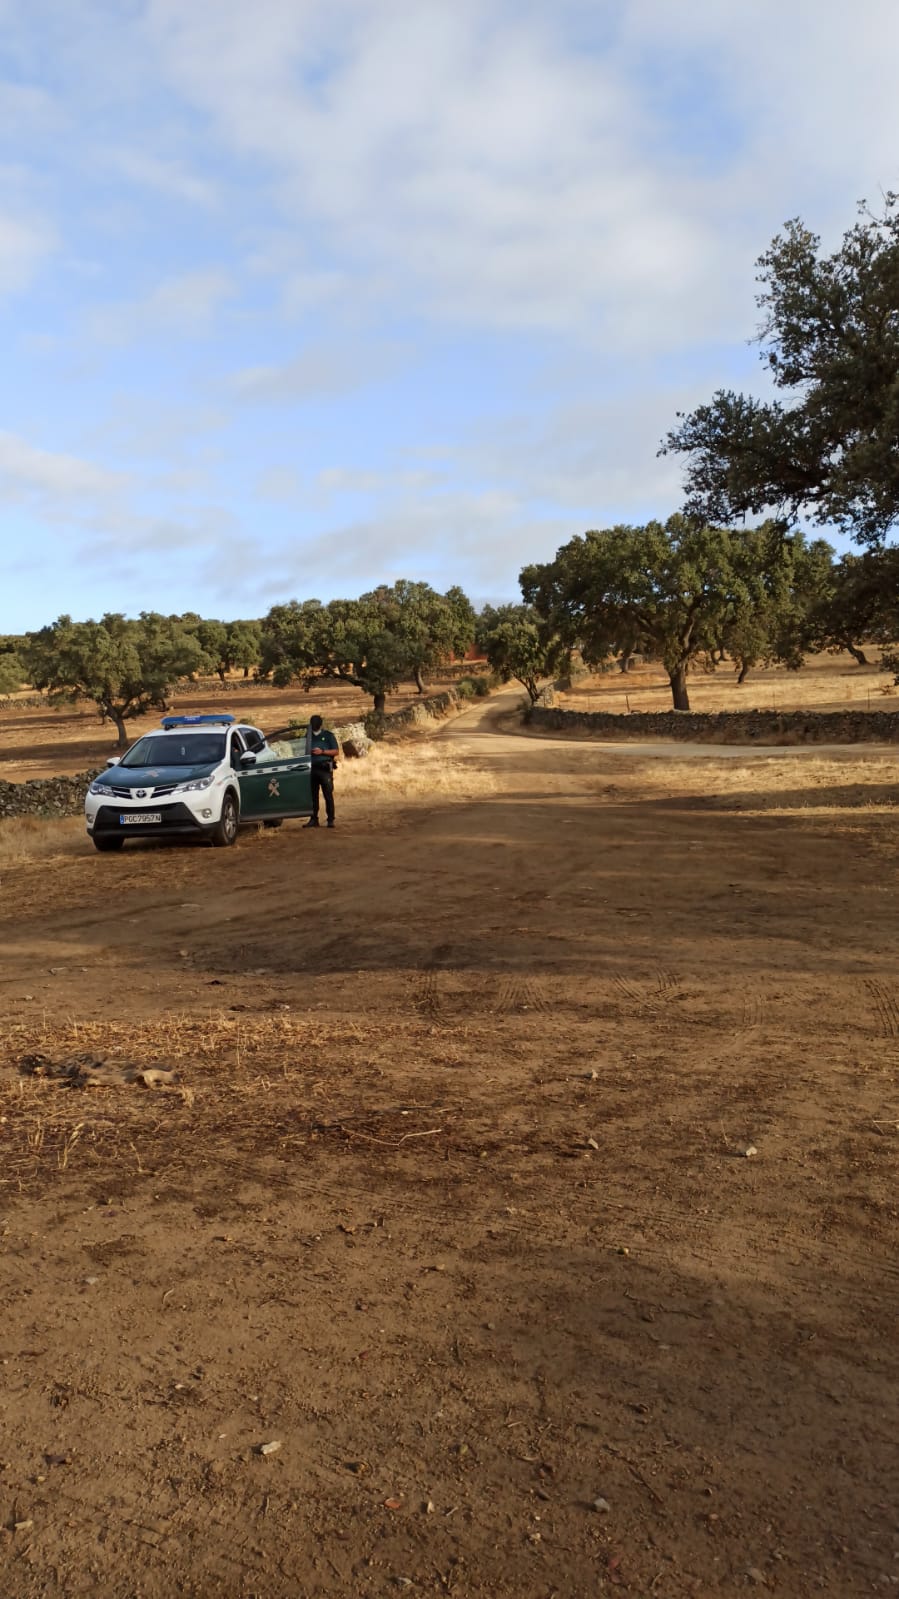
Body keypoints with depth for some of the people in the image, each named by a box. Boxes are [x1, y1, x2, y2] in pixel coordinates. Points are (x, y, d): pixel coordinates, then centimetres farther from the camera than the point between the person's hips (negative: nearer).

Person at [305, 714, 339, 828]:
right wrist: (308, 753, 1)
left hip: (325, 768, -4)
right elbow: (305, 752, 23)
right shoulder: (308, 736, 17)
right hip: (312, 768, 4)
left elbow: (336, 751, 1)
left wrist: (322, 751, -10)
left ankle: (331, 819, -5)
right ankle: (313, 819, 9)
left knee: (328, 795, -6)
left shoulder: (328, 735, 5)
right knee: (313, 795, 4)